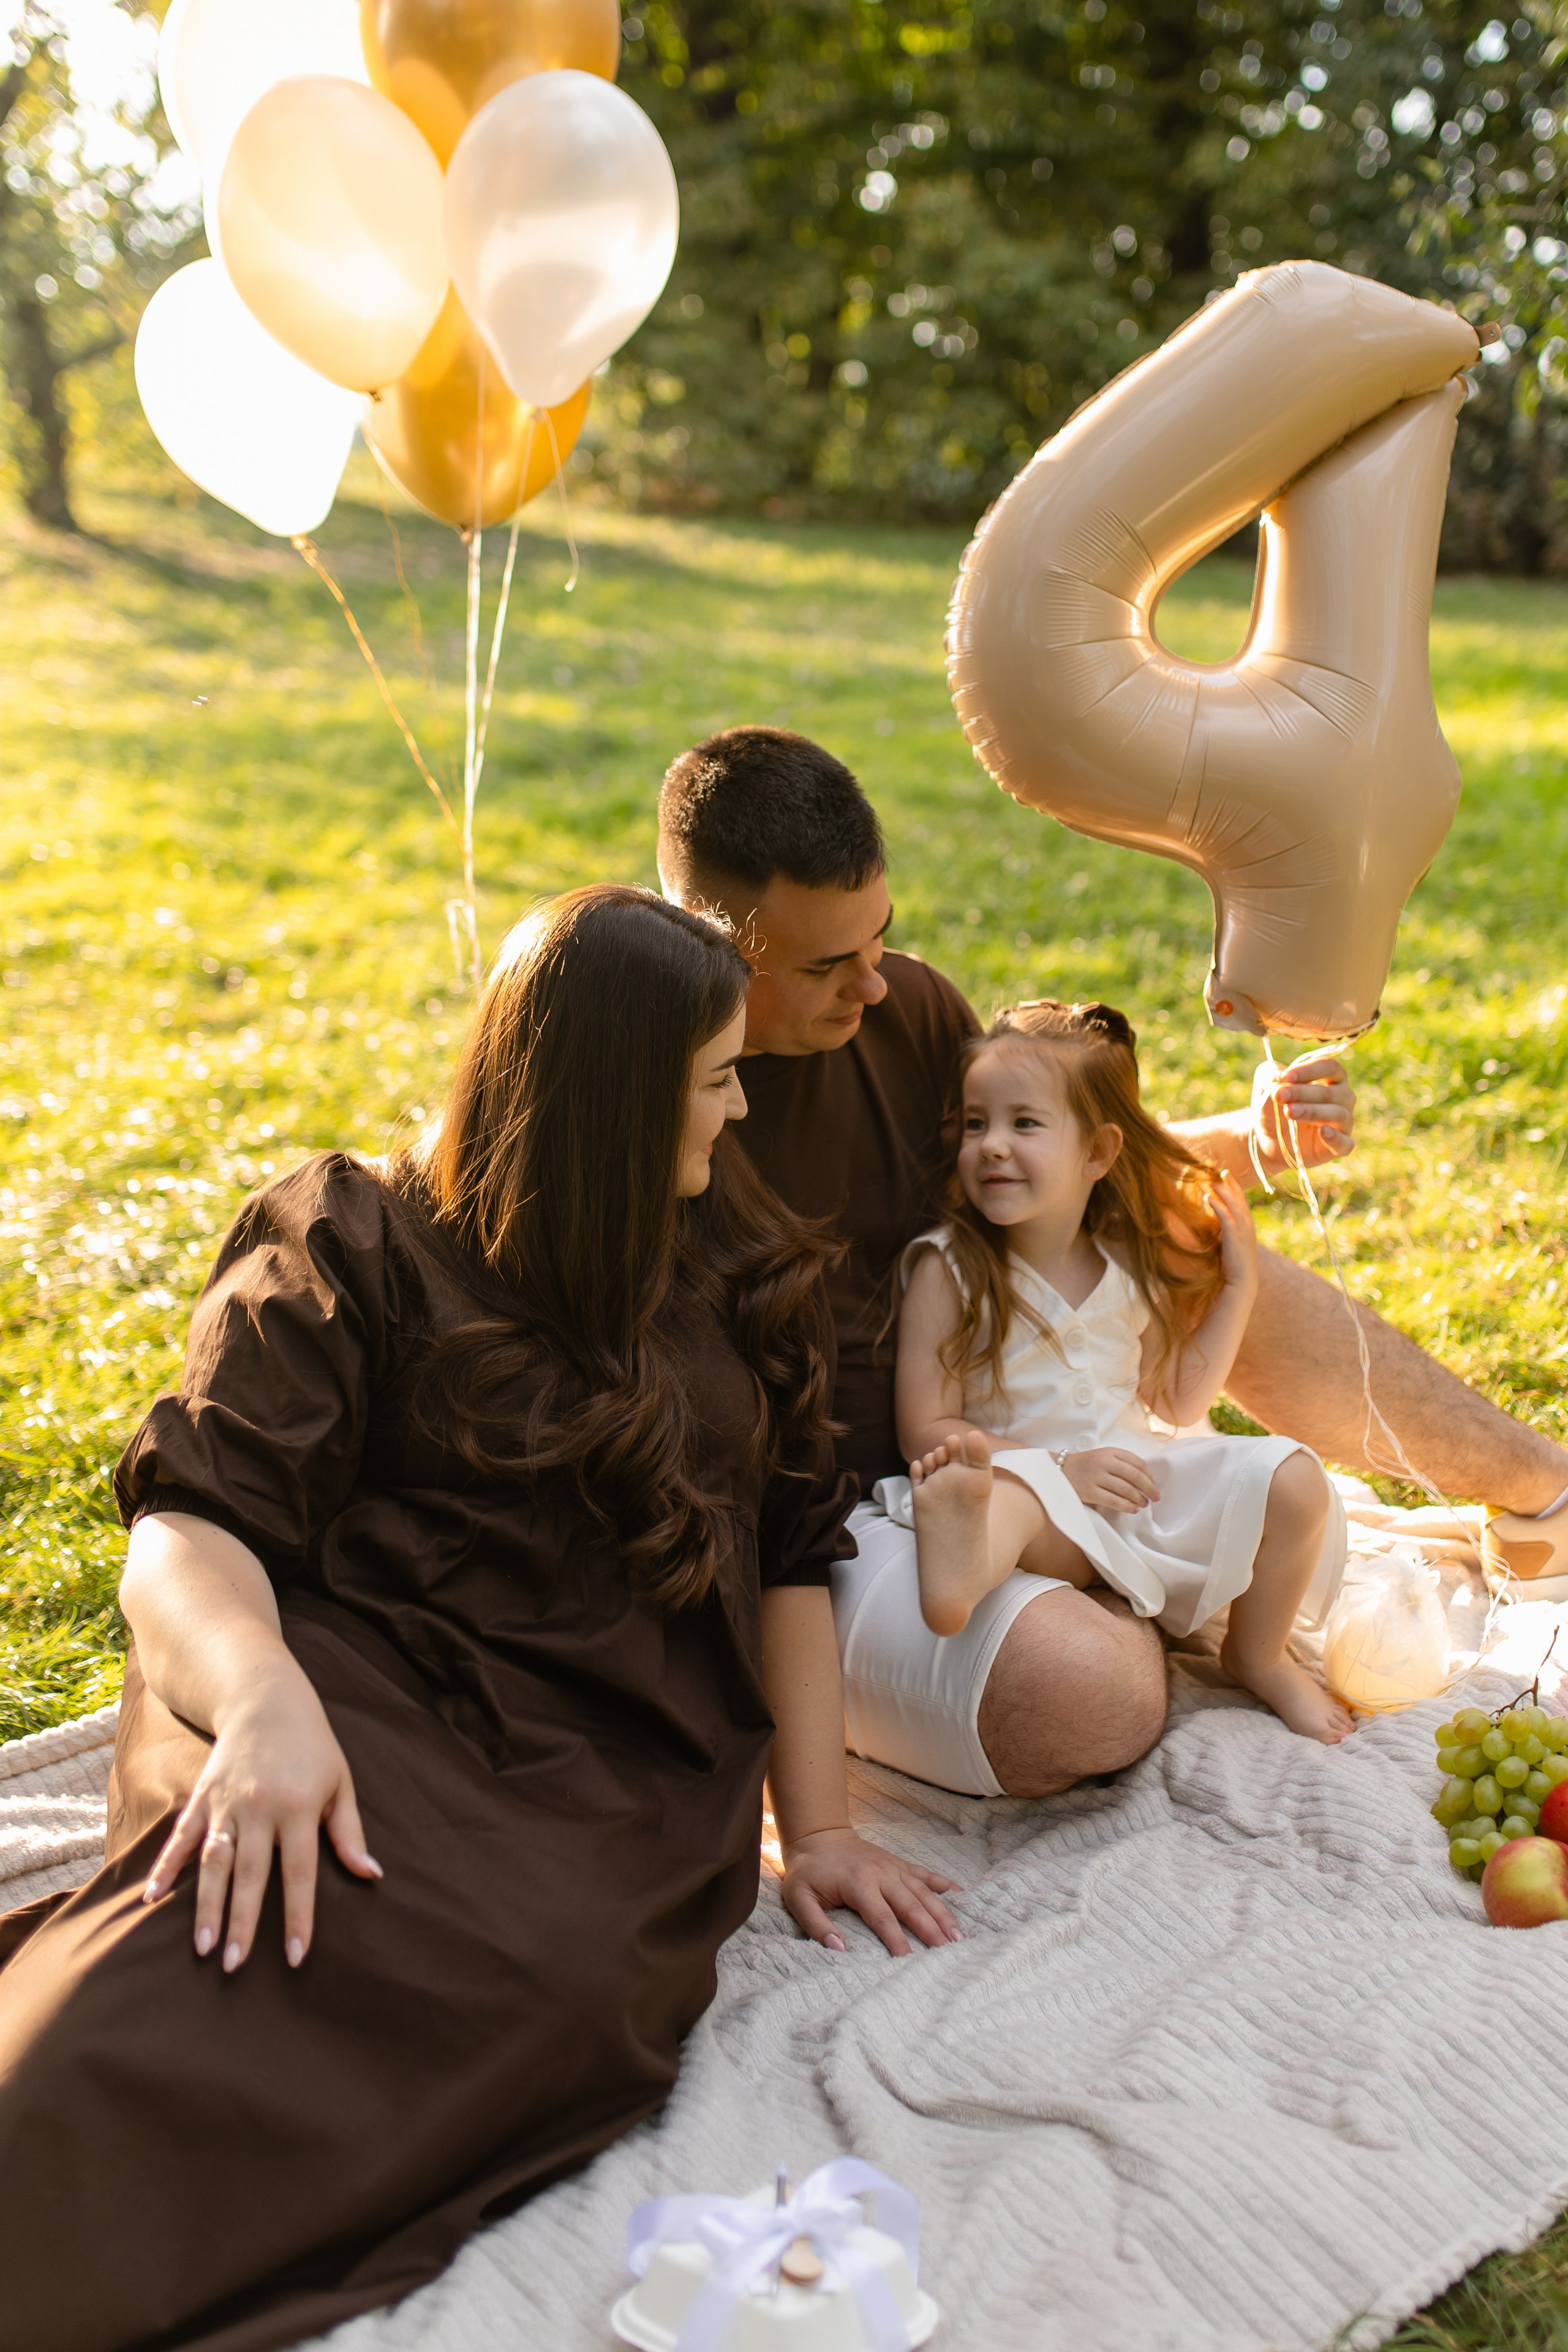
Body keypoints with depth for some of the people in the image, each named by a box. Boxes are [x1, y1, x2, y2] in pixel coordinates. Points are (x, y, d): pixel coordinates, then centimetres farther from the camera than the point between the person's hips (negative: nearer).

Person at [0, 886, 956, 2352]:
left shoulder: (743, 1274, 22)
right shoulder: (357, 1243, 8)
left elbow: (789, 1553, 20)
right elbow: (193, 1523, -3)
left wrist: (817, 1827, 10)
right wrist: (261, 1697, -25)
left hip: (623, 1759, 3)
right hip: (357, 1689, -2)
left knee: (565, 1973, -34)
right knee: (257, 1912, -39)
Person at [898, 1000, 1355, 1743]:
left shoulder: (1132, 1264, 6)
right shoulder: (949, 1270, -8)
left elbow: (1176, 1404, 13)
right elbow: (926, 1430, -12)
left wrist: (1237, 1285, 9)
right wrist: (1063, 1469, -21)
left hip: (1143, 1477, 5)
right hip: (1042, 1485, -5)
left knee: (1291, 1478, -12)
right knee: (1012, 1491, -38)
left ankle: (1258, 1657, 9)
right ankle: (960, 1574, -75)